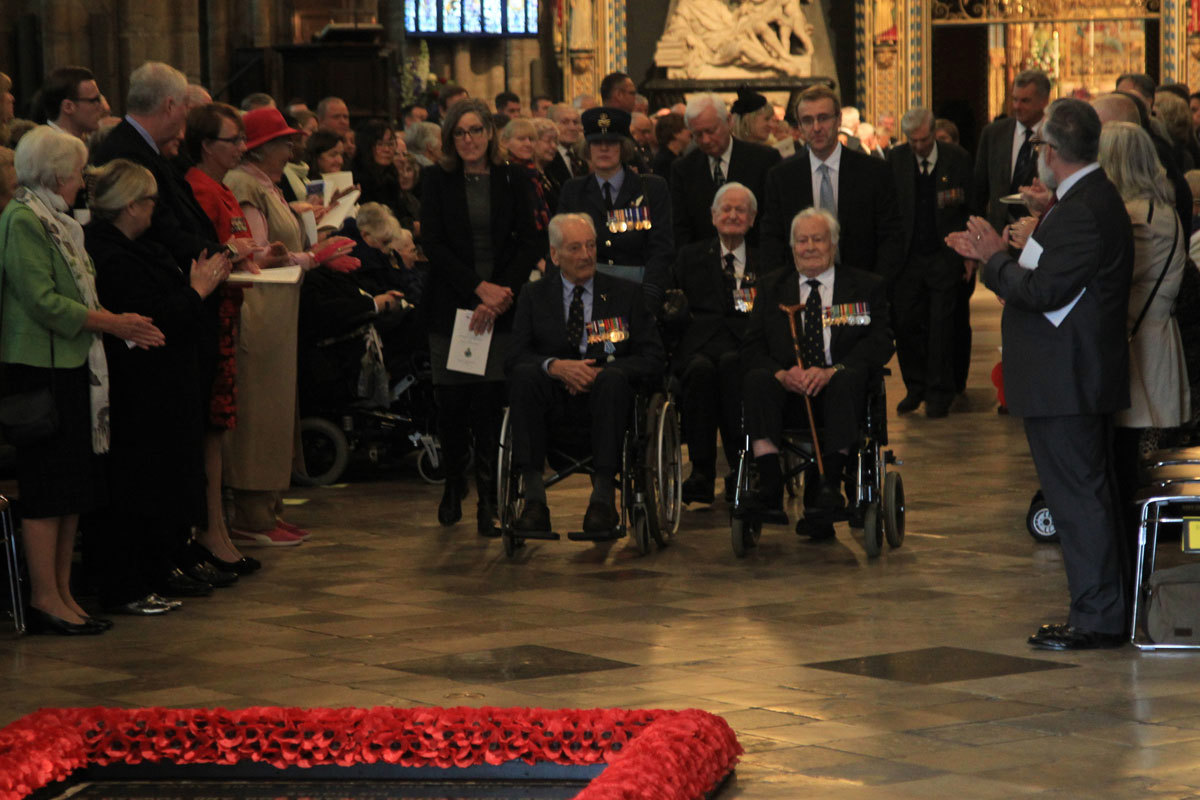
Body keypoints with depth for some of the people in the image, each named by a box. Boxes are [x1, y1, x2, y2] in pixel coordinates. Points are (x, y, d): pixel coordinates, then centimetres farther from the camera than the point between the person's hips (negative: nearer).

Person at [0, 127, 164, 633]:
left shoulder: (55, 220, 17)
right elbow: (43, 302, -19)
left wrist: (124, 325, 7)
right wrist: (113, 324, -14)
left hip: (70, 365, 10)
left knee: (74, 488, 11)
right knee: (48, 487, -6)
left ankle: (61, 592, 16)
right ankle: (45, 599, -3)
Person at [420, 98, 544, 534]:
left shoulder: (513, 180, 6)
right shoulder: (438, 180, 5)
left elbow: (529, 243, 2)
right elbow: (432, 243, -1)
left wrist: (501, 294, -11)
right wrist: (479, 287, -11)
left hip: (501, 308, 0)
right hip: (450, 305, 0)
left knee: (490, 401, -7)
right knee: (452, 402, -1)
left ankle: (489, 498, 1)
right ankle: (453, 486, 20)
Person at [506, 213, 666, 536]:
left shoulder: (625, 294, 12)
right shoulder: (534, 296, 14)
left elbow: (652, 360, 3)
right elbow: (515, 357, 1)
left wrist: (600, 372, -14)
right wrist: (556, 366, -20)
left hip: (604, 397, -1)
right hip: (553, 401, 1)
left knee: (612, 377, -35)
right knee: (524, 375, -31)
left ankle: (603, 497, -39)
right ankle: (534, 498, -35)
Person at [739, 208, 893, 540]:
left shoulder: (866, 286, 14)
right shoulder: (771, 286, 19)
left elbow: (880, 342, -1)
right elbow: (752, 347, 8)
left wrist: (831, 372, -19)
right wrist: (782, 373, -15)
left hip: (837, 389, -1)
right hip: (787, 390, 1)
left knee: (849, 377, -34)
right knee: (757, 379, -30)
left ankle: (831, 484, -43)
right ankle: (770, 485, -42)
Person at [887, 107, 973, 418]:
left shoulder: (958, 159, -3)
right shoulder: (896, 159, 0)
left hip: (944, 257, -2)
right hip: (908, 258, 2)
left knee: (941, 327, 0)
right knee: (905, 323, 1)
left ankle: (939, 393, 12)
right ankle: (916, 388, 18)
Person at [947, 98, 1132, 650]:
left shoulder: (1084, 210, -20)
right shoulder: (1088, 199, 13)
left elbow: (1046, 292, -24)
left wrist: (996, 259, -10)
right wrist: (996, 256, 13)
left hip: (1065, 382, -11)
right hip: (1077, 378, 11)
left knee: (1078, 496, -6)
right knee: (1086, 496, 15)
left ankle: (1098, 618, -1)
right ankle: (1103, 613, 21)